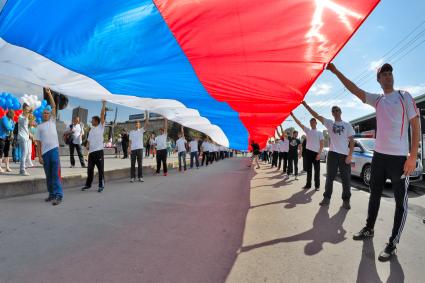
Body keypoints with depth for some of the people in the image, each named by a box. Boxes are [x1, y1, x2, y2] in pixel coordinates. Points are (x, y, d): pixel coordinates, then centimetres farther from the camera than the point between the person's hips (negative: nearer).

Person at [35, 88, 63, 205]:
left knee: (56, 174, -8)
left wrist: (49, 93, 0)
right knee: (48, 175, 10)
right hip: (44, 152, 3)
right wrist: (39, 156, 1)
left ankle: (58, 195, -11)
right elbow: (38, 143, 7)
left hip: (54, 150, -3)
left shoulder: (52, 121, 11)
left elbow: (54, 106, 3)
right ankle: (52, 194, 20)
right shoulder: (39, 127, 12)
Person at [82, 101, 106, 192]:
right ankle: (88, 184, 25)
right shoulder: (91, 130, 18)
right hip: (91, 152, 7)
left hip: (99, 151, -6)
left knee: (100, 169, -1)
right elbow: (89, 140, 22)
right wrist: (87, 146, 1)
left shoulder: (101, 127, -1)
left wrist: (104, 104, -13)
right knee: (90, 169, 13)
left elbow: (102, 115, -9)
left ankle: (101, 186, 8)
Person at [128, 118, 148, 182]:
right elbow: (130, 141, 7)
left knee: (140, 164, 2)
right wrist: (129, 149, -2)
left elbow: (146, 124, -9)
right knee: (133, 164, 4)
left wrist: (146, 119, -21)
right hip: (133, 149, 1)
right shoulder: (131, 132, 10)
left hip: (140, 149, -1)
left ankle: (140, 177, 7)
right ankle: (132, 177, 9)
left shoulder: (141, 130, 7)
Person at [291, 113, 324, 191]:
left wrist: (319, 153, -12)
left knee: (317, 170, 1)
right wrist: (293, 115, -8)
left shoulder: (319, 133, 5)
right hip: (308, 151, 2)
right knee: (308, 170, 8)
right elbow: (299, 123, 1)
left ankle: (317, 185, 8)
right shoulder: (308, 130, 10)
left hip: (316, 153, -2)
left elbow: (321, 144, -1)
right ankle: (308, 184, 16)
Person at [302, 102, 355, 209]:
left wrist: (350, 155, -9)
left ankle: (346, 200, 12)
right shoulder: (329, 123, 8)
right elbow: (316, 115, 1)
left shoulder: (347, 125, 5)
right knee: (330, 177, 6)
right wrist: (306, 105, -6)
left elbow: (352, 141, 1)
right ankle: (327, 198, 14)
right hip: (333, 153, 1)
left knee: (346, 179, 3)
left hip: (345, 155, -1)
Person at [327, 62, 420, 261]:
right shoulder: (377, 100, 10)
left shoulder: (404, 97, -2)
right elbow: (354, 89, 6)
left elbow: (415, 126, -7)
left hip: (399, 157, -5)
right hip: (379, 155, 5)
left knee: (401, 201, 1)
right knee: (374, 195, 15)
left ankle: (393, 243, 10)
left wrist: (413, 156, -14)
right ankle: (369, 229, 30)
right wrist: (336, 72, 0)